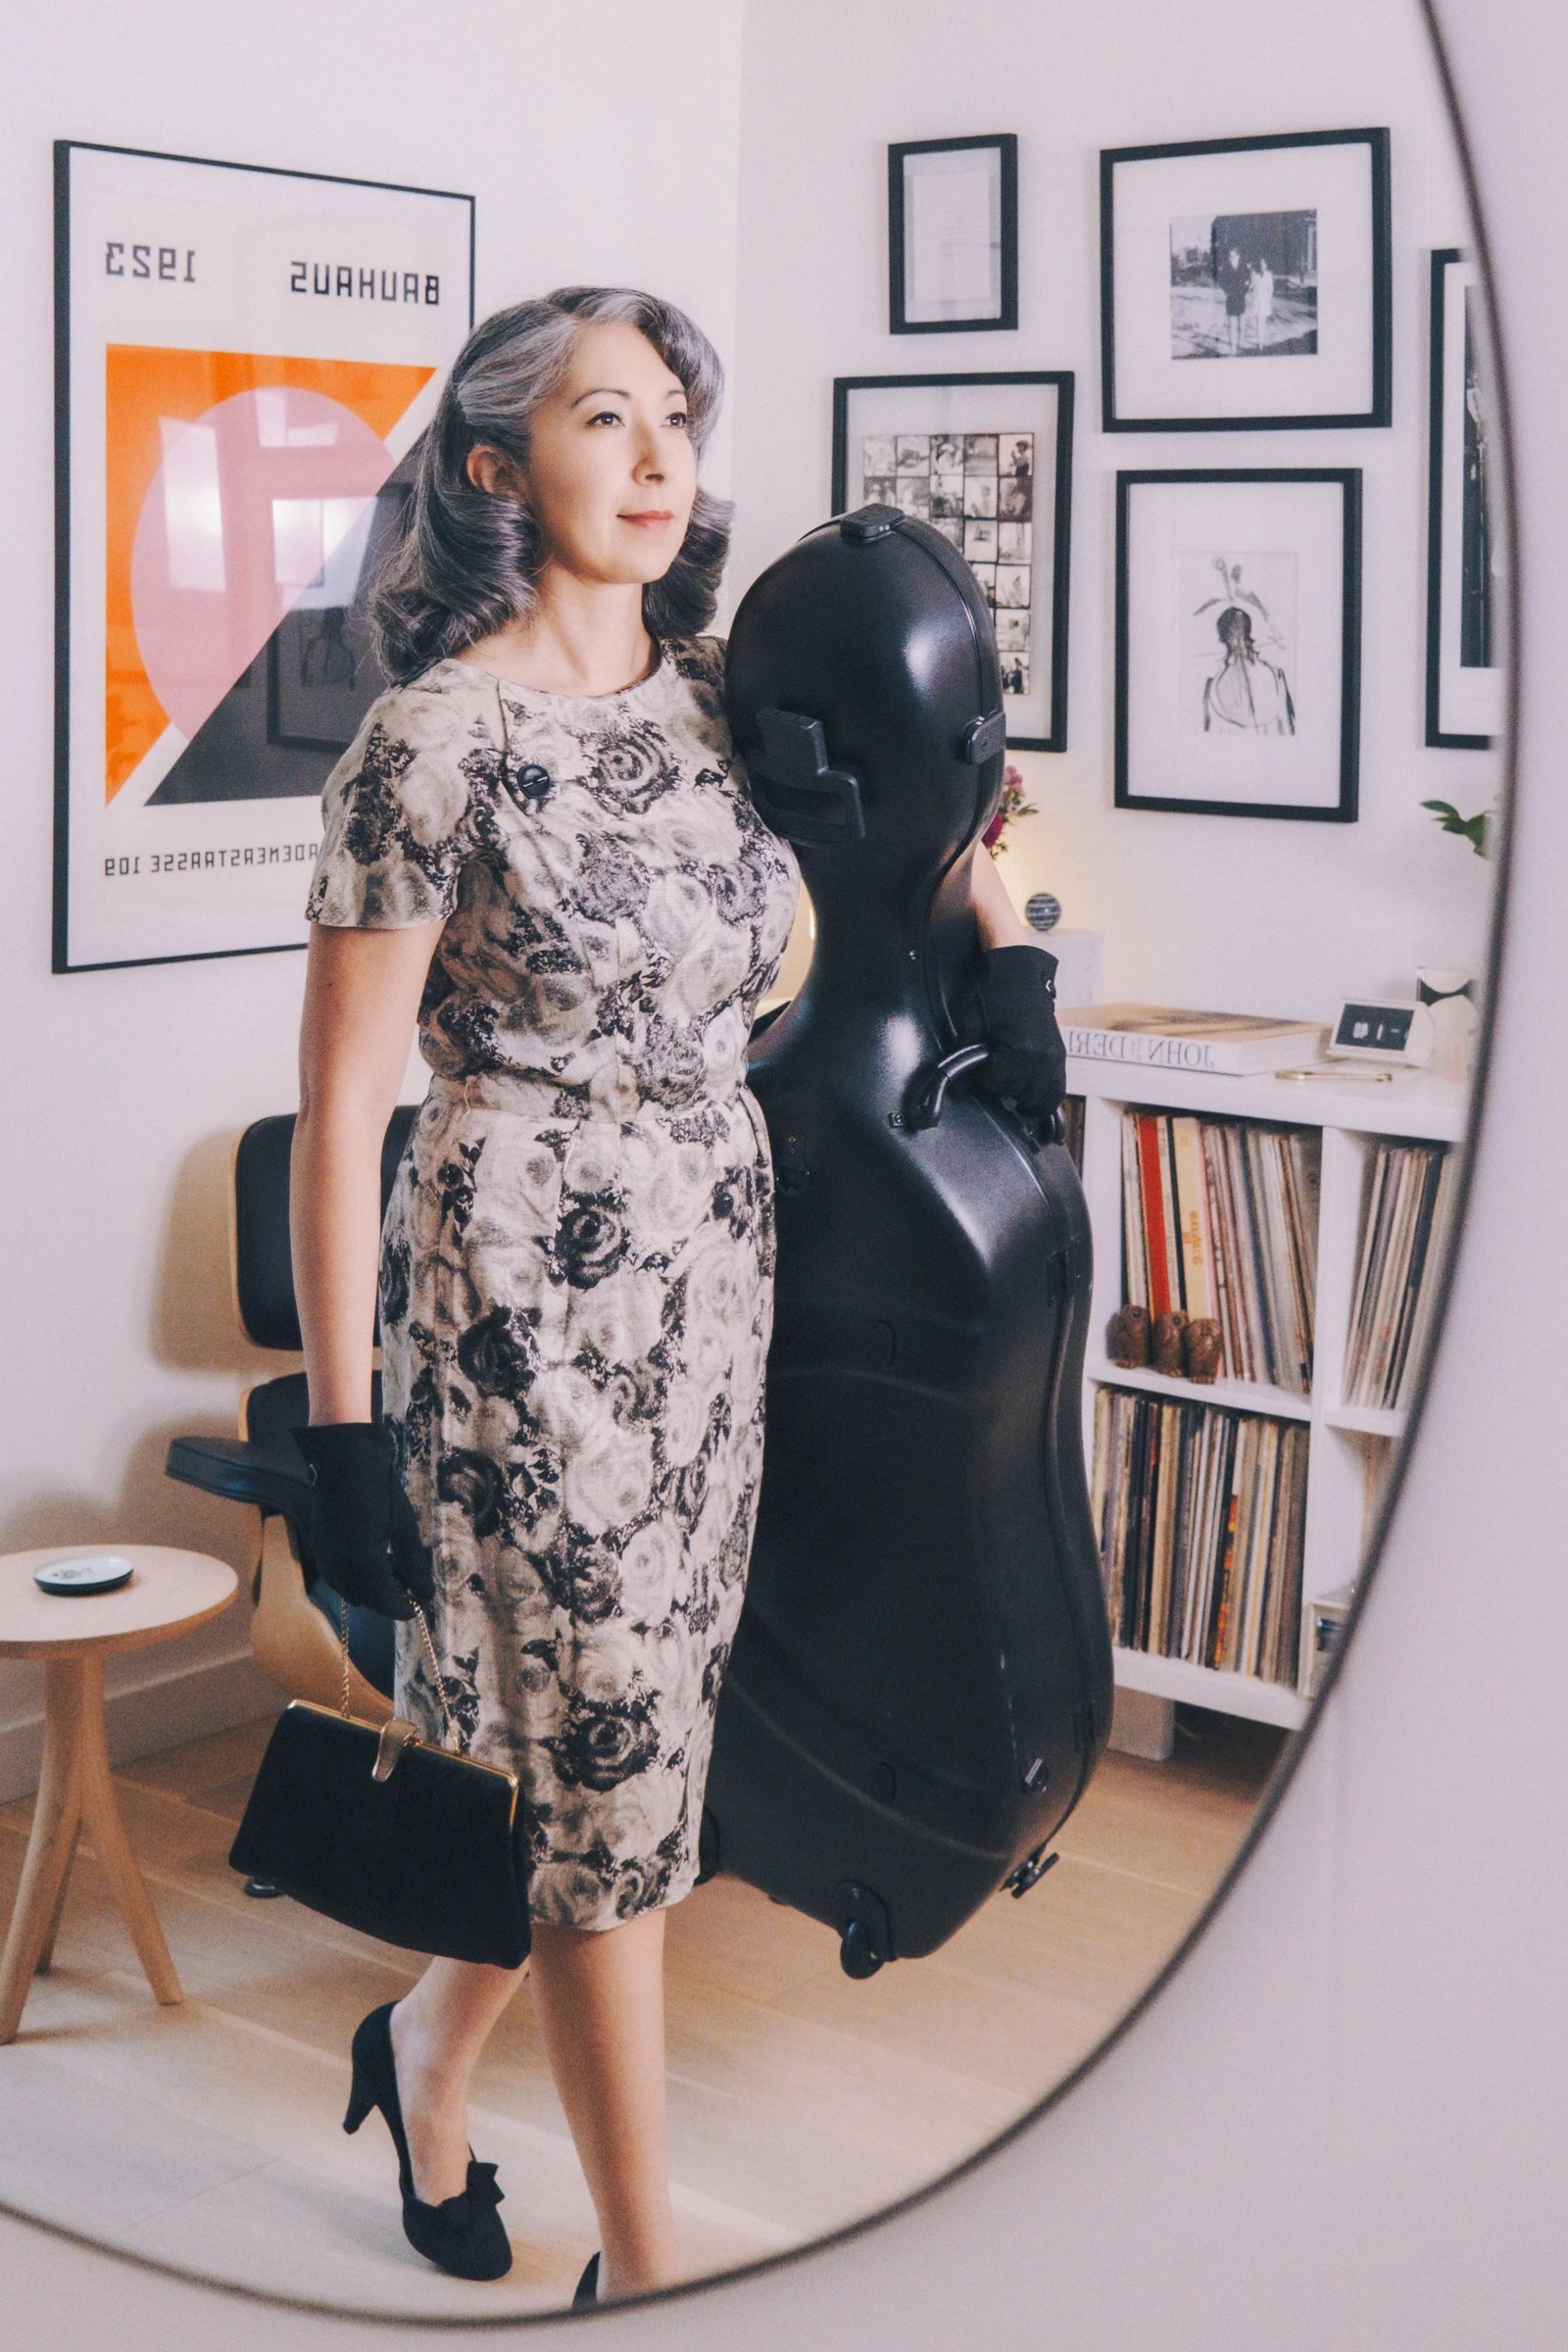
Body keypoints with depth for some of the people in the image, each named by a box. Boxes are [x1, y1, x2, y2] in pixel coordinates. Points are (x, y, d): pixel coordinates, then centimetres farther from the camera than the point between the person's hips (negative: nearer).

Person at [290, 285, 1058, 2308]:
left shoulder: (727, 692, 5)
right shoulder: (437, 736, -13)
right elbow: (340, 1103, -13)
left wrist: (1007, 960, 9)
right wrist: (342, 1432, -14)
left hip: (719, 1282, 7)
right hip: (524, 1287, -6)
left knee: (621, 1744, 15)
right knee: (608, 1764, 1)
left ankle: (428, 2043, 43)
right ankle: (641, 2262, 18)